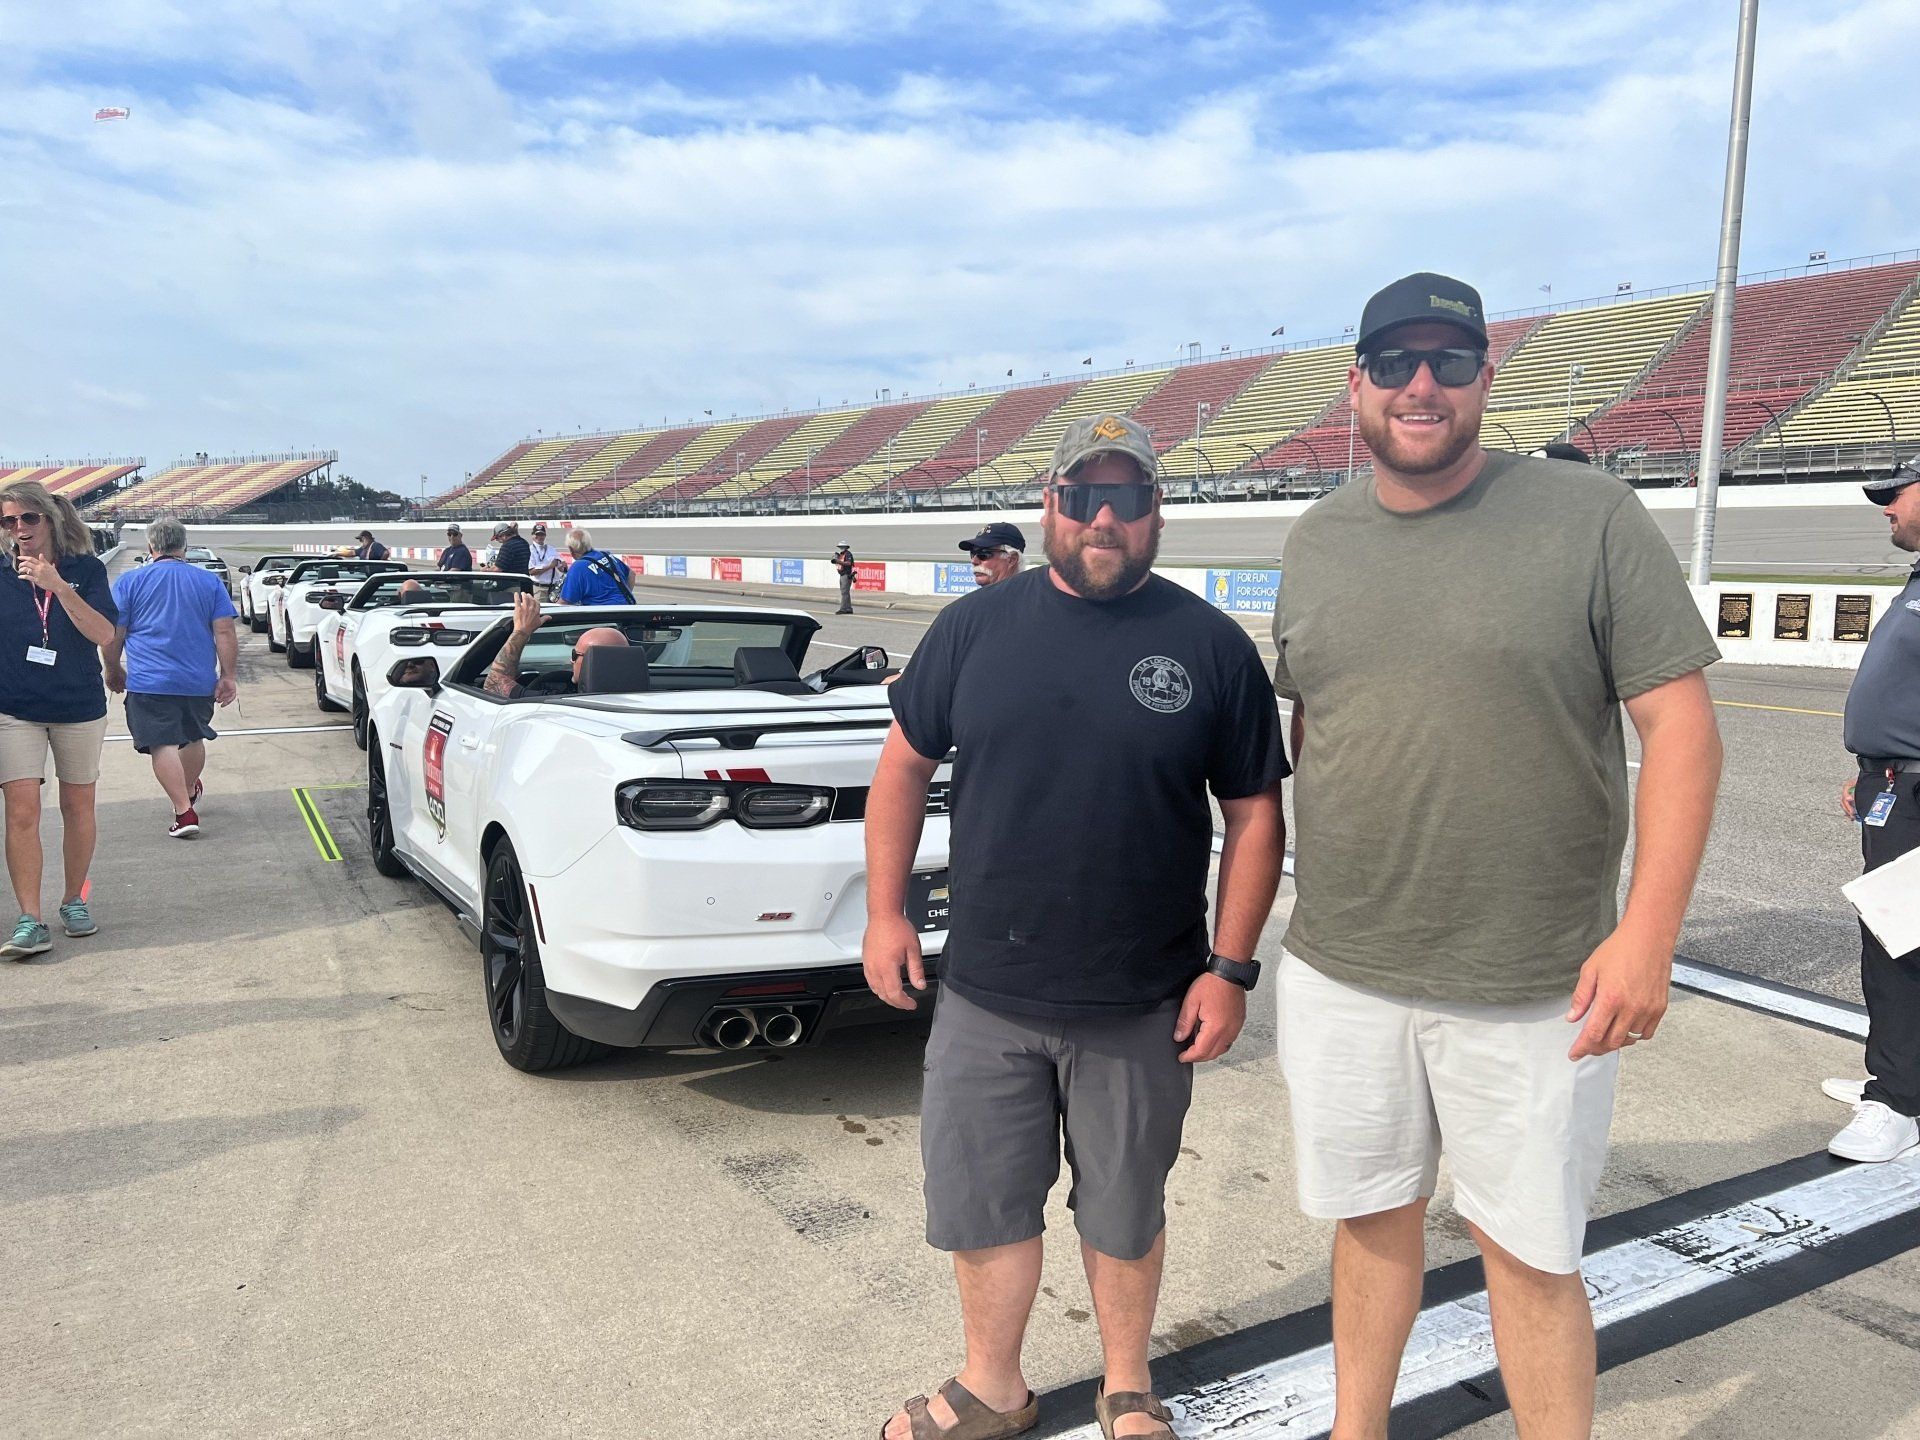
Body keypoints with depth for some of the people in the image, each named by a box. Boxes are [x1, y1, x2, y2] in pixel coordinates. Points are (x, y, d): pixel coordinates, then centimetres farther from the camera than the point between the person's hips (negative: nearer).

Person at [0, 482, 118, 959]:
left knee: (78, 808, 10)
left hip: (80, 708, 0)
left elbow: (103, 634, -16)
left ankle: (74, 899, 27)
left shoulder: (86, 570, -3)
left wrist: (58, 587, -24)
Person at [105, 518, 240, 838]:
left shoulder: (129, 581, 1)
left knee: (162, 745, -4)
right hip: (200, 680, 3)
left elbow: (113, 634, 3)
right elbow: (225, 633, -1)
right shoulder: (209, 581, 5)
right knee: (193, 738, 22)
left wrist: (114, 670, 17)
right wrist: (227, 677, 2)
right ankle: (189, 791, 42)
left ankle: (185, 811, -12)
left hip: (149, 681, -3)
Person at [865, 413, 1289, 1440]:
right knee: (980, 1205, 15)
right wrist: (886, 911, 3)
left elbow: (1255, 813, -1)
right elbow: (904, 765, 7)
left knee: (1124, 1213, 17)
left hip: (1142, 1010, -1)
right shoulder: (975, 626, 0)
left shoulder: (1211, 646, -4)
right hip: (983, 998, 2)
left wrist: (1229, 968, -5)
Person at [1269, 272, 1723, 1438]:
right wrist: (1320, 906, 12)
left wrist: (1650, 929, -17)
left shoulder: (1590, 518, -8)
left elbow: (1682, 724, -9)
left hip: (1530, 989, -4)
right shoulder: (1315, 541, 6)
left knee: (1531, 1254, 9)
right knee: (1373, 1219, 19)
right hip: (1339, 971, 4)